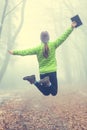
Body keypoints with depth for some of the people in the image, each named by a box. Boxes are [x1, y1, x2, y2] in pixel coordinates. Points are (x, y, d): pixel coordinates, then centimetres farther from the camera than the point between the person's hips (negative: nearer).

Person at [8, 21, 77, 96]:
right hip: (52, 72, -2)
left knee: (46, 93, 13)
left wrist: (14, 52, 1)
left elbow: (26, 51, -5)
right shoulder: (53, 45, -4)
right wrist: (71, 28, 5)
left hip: (42, 73, 2)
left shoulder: (38, 48, -2)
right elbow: (63, 37, -2)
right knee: (54, 93, 3)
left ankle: (34, 81, -12)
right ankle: (47, 82, -28)